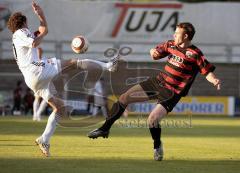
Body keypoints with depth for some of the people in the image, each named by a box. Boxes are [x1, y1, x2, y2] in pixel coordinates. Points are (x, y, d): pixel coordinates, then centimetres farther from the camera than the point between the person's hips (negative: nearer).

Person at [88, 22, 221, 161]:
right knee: (124, 98, 5)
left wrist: (215, 81, -36)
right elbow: (156, 53, 14)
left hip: (172, 93, -7)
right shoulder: (171, 45, 4)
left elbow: (208, 71, -15)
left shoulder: (195, 54, -14)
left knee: (153, 119, -23)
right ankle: (105, 129, 20)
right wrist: (153, 52, -11)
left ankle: (158, 147, 8)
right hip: (157, 82, 7)